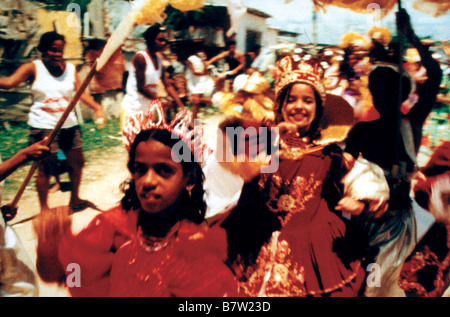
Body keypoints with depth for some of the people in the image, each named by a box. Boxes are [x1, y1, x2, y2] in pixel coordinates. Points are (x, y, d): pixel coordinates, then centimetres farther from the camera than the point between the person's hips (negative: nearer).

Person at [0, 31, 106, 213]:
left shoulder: (70, 68, 4)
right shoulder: (33, 68, -6)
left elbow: (81, 92, -2)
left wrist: (97, 108, -15)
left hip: (69, 124, 5)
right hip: (43, 126, -5)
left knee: (77, 162, 13)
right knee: (45, 167, -1)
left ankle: (74, 199, 34)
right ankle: (44, 208, 15)